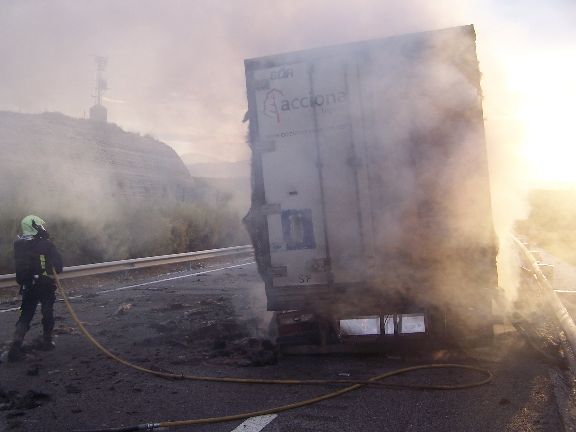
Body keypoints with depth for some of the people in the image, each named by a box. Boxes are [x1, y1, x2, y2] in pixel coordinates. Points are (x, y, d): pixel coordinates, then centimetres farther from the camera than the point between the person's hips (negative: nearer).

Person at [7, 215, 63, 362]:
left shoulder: (18, 245, -1)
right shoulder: (46, 244, -15)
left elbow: (18, 265, 11)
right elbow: (58, 263, -12)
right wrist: (56, 270, 7)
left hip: (28, 287, 3)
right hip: (46, 285, -3)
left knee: (25, 316, 10)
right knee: (47, 313, 14)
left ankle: (16, 344, -5)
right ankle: (47, 340, 24)